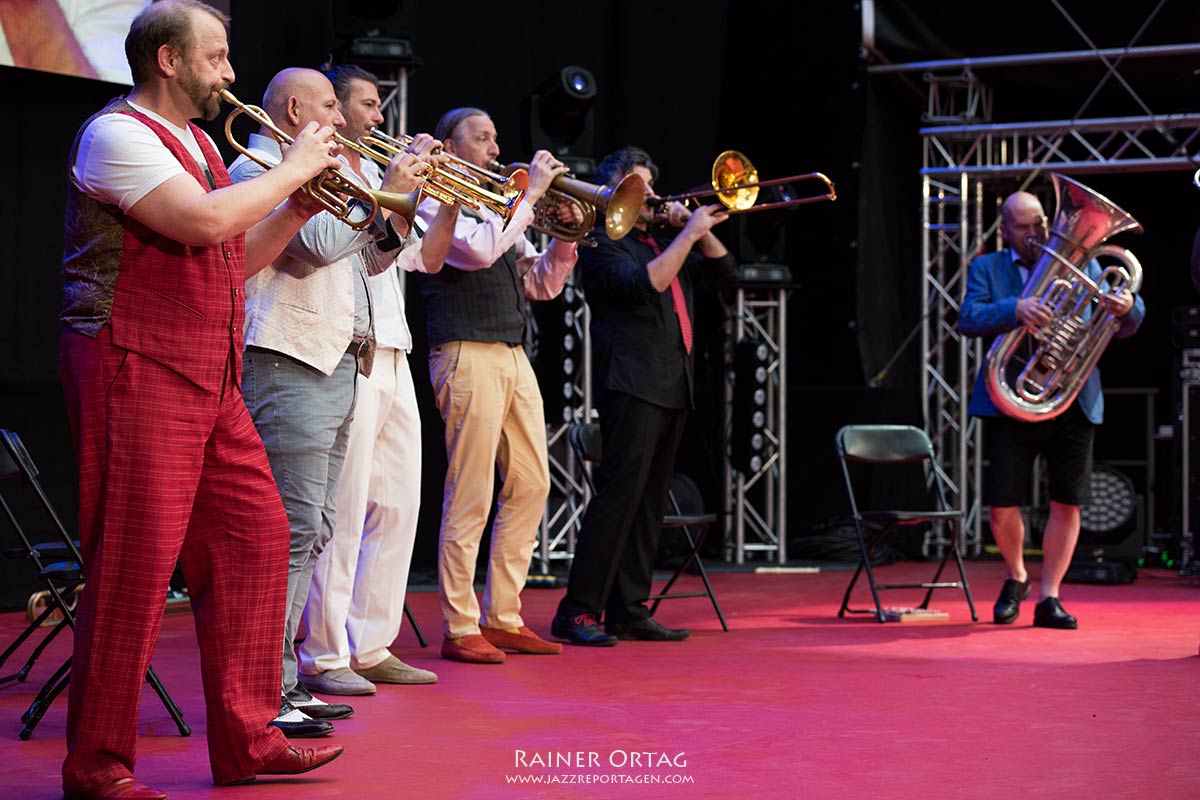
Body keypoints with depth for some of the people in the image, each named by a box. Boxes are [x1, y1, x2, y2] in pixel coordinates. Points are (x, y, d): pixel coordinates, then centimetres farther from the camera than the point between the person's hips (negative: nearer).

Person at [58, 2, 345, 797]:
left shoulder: (198, 144, 20)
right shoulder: (117, 134, -9)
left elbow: (233, 261, 22)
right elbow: (205, 221, -22)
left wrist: (299, 209, 8)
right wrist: (293, 170, -10)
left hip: (210, 378, 9)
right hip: (136, 372, -9)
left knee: (255, 538, 7)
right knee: (136, 562, -8)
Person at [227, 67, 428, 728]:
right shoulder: (255, 170, -6)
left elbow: (369, 257, 26)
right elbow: (314, 243, -19)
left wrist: (404, 201, 12)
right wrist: (384, 192, -9)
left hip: (334, 366, 11)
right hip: (288, 365, -11)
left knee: (313, 529, 10)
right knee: (294, 529, -14)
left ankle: (286, 683, 15)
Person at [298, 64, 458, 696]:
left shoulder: (374, 173, 23)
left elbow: (425, 258, 22)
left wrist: (451, 199, 9)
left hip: (393, 357, 9)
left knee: (397, 506, 8)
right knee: (343, 511, -8)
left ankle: (371, 647, 14)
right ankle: (324, 656, -3)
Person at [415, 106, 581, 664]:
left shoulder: (498, 209, 22)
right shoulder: (436, 203, -2)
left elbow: (542, 285, 22)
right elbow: (479, 249, -22)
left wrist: (565, 237, 6)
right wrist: (530, 194, -14)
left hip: (513, 357, 9)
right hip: (468, 355, -9)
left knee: (530, 486, 7)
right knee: (470, 497, -9)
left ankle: (502, 618, 13)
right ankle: (459, 629, -4)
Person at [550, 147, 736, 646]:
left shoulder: (663, 243, 23)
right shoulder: (603, 245, -3)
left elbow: (722, 275, 19)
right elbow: (645, 284, -19)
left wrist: (698, 230, 5)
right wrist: (688, 235, -16)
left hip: (673, 388, 9)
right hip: (632, 384, -9)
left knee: (649, 501, 8)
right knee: (618, 493, -14)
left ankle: (629, 610, 11)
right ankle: (577, 612, -14)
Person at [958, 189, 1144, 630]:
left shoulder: (1082, 266, 11)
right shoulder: (986, 268, 8)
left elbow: (1123, 328, 4)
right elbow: (969, 319, -10)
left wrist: (1127, 308, -21)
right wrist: (1016, 309, -29)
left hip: (1073, 405, 1)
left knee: (1066, 504, 0)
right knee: (1001, 509, -2)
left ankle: (1048, 598, 10)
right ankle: (1016, 577, 25)